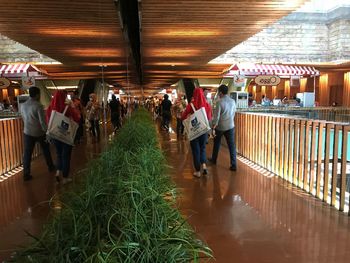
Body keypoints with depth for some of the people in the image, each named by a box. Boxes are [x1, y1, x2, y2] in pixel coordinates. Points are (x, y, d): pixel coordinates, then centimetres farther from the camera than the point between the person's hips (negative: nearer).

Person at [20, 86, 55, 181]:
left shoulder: (22, 105, 2)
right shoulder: (38, 106, -18)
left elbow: (24, 119, 13)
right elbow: (43, 121, -20)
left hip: (28, 132, 4)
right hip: (40, 132, -4)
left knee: (27, 153, 5)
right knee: (46, 150, 17)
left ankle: (26, 174, 6)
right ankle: (50, 167, 32)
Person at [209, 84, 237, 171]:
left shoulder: (219, 102, -14)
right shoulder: (233, 101, 2)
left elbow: (216, 115, -15)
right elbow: (233, 113, 10)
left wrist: (214, 126, -8)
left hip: (220, 126, -3)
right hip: (230, 126, 3)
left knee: (216, 144, 17)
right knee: (231, 145, 3)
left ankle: (214, 160, 34)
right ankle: (233, 165, 0)